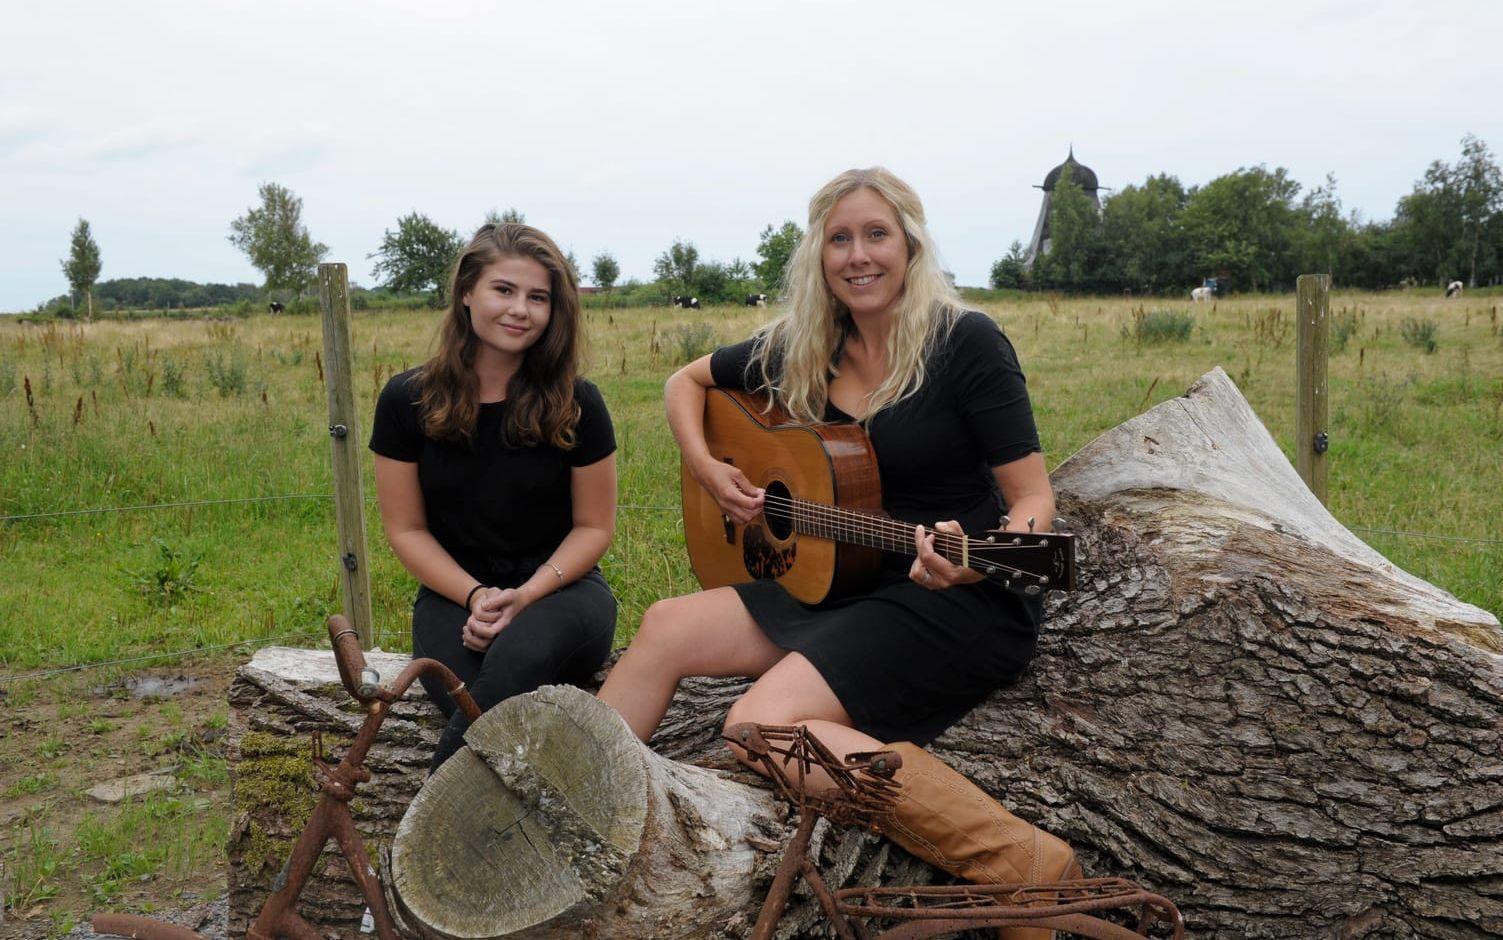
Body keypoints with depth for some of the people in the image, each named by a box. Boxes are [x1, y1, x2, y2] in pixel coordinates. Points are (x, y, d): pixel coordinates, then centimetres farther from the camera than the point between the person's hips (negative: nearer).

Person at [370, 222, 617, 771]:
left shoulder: (575, 404, -4)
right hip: (453, 593, 1)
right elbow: (406, 528, 3)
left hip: (558, 586, 0)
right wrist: (475, 596, -13)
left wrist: (525, 596, -14)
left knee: (526, 649, -37)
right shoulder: (408, 400, -2)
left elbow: (594, 526, 2)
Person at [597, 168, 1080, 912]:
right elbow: (686, 382, 19)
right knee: (665, 629, -3)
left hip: (965, 602, -7)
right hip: (848, 582, 7)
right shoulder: (805, 347, 4)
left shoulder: (965, 341, -13)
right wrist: (707, 471, 1)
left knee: (762, 723, -26)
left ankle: (1028, 865, -25)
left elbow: (1034, 499, -15)